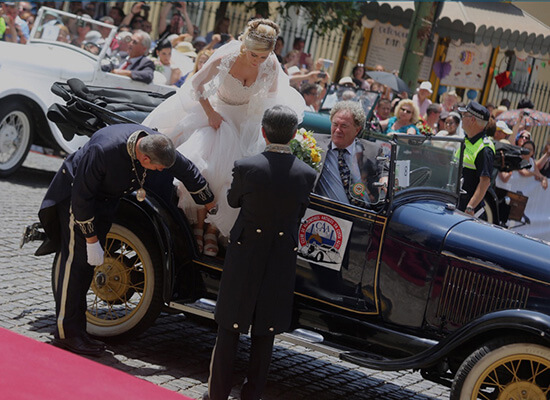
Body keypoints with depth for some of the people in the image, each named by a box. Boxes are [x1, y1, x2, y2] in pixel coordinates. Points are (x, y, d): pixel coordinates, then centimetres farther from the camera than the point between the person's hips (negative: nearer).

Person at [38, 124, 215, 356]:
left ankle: (77, 331, 16)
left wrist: (211, 208, 7)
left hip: (107, 196, 7)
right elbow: (82, 196, -29)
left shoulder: (158, 144, -21)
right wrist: (92, 240, -25)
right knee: (77, 259, -11)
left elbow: (187, 170, -3)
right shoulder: (104, 150, -39)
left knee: (89, 262, 9)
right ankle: (66, 333, -7)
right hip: (76, 192, -7)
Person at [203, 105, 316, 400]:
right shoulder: (307, 174, -10)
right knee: (265, 330, 13)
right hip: (281, 261, 1)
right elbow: (300, 213, 2)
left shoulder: (246, 167, -16)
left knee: (230, 326, 11)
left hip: (244, 255, -1)